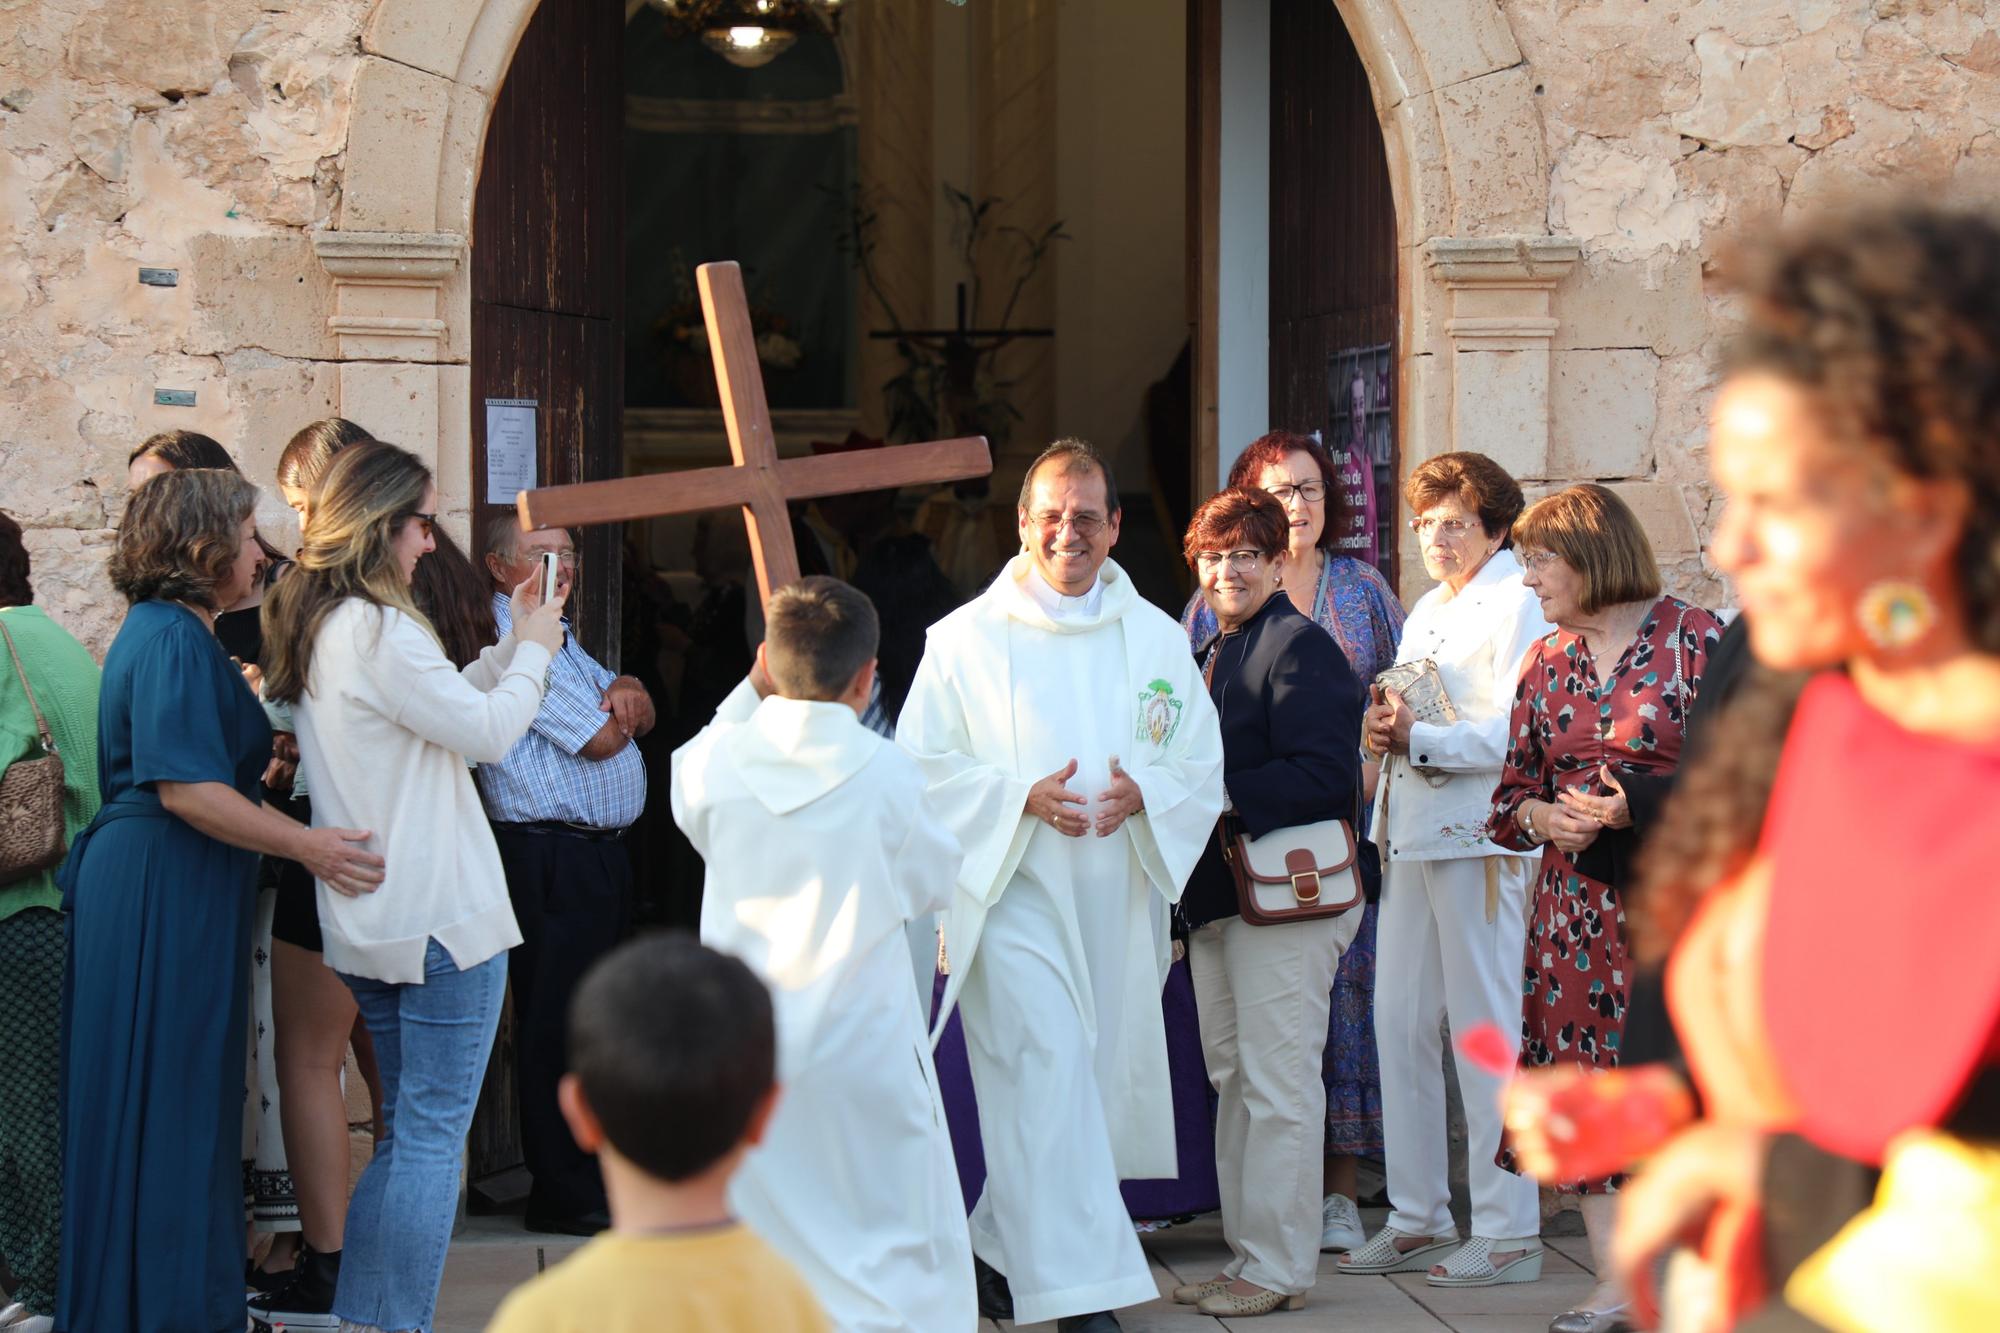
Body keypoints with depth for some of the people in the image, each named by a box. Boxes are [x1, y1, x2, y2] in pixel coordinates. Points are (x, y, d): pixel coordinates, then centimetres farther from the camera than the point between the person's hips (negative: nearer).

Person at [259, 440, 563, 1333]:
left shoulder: (310, 627, 12)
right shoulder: (378, 630, -17)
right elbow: (488, 731, -13)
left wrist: (510, 647, 14)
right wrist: (533, 650, 3)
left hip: (365, 921, 9)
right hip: (441, 915, -9)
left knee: (404, 1132, 18)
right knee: (433, 1135, -5)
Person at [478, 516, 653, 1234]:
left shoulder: (558, 637, 20)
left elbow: (641, 715, 20)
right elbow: (601, 738, -16)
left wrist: (628, 692, -3)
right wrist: (614, 712, 7)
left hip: (599, 852, 10)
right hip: (550, 857, -10)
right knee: (555, 1022, -6)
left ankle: (591, 1169, 23)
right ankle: (563, 1195, -2)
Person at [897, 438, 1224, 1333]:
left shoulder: (1156, 638, 10)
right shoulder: (967, 638, 0)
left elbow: (1202, 765, 10)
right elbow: (922, 765, -2)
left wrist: (1141, 794, -11)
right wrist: (1023, 798, -16)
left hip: (1118, 900, 4)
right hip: (1011, 891, -4)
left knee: (1101, 1081, 9)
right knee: (1049, 1082, -14)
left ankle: (1001, 1246, 29)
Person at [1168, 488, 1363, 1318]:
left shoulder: (1300, 648, -11)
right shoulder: (1212, 654, 19)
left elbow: (1324, 776, -20)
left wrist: (1223, 796, -24)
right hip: (1218, 898, 10)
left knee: (1276, 1082, -7)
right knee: (1232, 1077, 14)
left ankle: (1278, 1267, -1)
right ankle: (1245, 1251, 22)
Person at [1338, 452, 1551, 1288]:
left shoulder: (1518, 606, -7)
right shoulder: (1427, 610, 21)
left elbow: (1518, 735, -16)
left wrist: (1417, 737, -21)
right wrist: (1382, 726, 4)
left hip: (1480, 836, -9)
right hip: (1411, 834, 9)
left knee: (1488, 1032, -5)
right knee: (1400, 1024, 8)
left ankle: (1508, 1232, 2)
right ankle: (1418, 1219, 17)